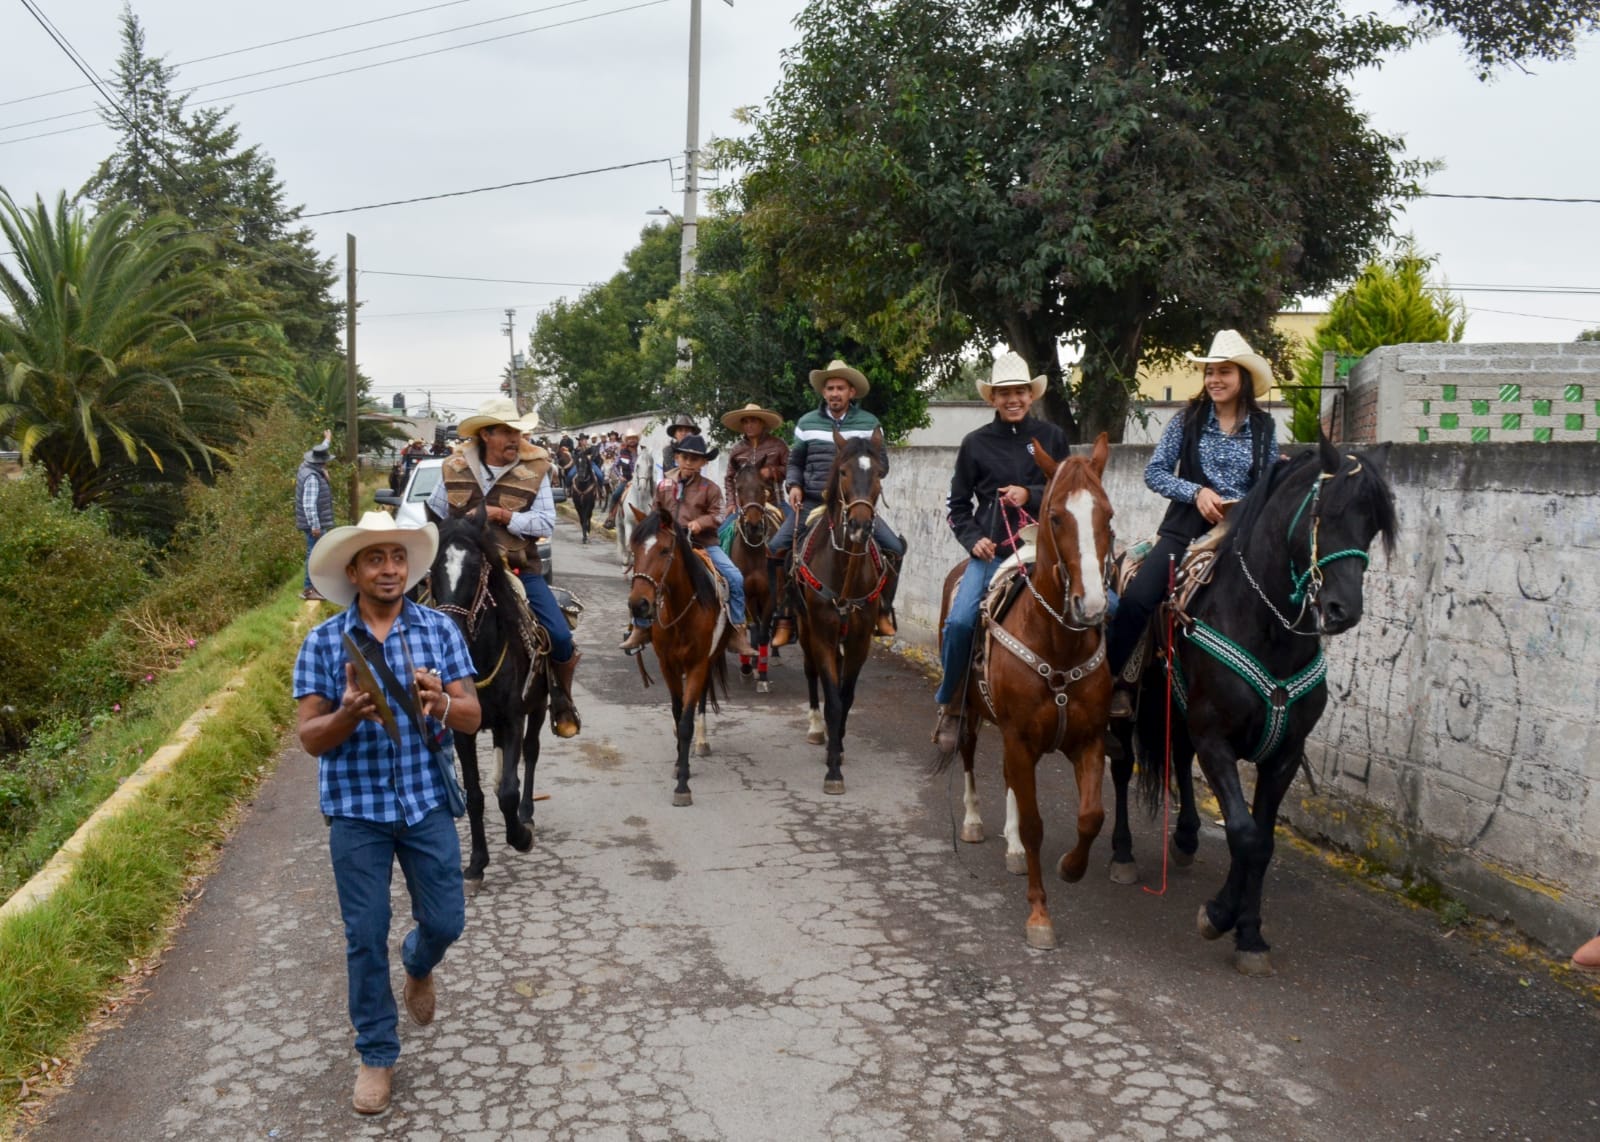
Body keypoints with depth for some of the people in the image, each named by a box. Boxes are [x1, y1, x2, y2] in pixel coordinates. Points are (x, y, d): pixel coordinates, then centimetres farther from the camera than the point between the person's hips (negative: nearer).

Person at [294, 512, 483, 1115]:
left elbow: (473, 718, -5)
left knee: (445, 920, 8)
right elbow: (310, 738, -7)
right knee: (365, 937, 7)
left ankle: (418, 965, 45)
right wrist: (349, 714, -28)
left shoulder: (439, 629, -4)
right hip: (356, 808, -1)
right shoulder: (323, 642, -6)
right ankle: (376, 1054, 25)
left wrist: (439, 704, -27)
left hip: (427, 800, 1)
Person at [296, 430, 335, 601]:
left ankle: (314, 585, 24)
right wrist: (315, 525, -26)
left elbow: (320, 453, 30)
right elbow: (309, 504, -26)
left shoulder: (307, 467, 8)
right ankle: (308, 589, -4)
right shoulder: (312, 477, -22)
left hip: (315, 522, 10)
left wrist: (327, 441, 45)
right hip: (314, 523, -10)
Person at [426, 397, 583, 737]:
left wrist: (502, 515, -20)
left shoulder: (534, 470, -4)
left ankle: (564, 702, 13)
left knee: (560, 637, -14)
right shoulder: (454, 470, 1)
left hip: (519, 569, -1)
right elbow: (434, 518, 15)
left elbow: (547, 523, -10)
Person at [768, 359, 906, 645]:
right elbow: (795, 462, 16)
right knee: (777, 547, -16)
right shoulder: (807, 423, 6)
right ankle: (787, 615, -2)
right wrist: (794, 485, -3)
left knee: (894, 547, -15)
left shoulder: (868, 423, 4)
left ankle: (883, 611, 6)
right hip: (812, 502, 1)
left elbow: (882, 463, 4)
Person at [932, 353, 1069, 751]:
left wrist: (1031, 495, -10)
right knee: (959, 620, -21)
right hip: (991, 550, -1)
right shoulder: (976, 443, 6)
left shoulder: (1051, 437, 7)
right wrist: (973, 539, -4)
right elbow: (958, 504, 12)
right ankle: (950, 704, 0)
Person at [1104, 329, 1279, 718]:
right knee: (1136, 599, -20)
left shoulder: (1264, 428, 7)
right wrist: (1196, 492, -13)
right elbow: (1154, 472, 1)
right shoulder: (1189, 420, 4)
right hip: (1187, 530, -1)